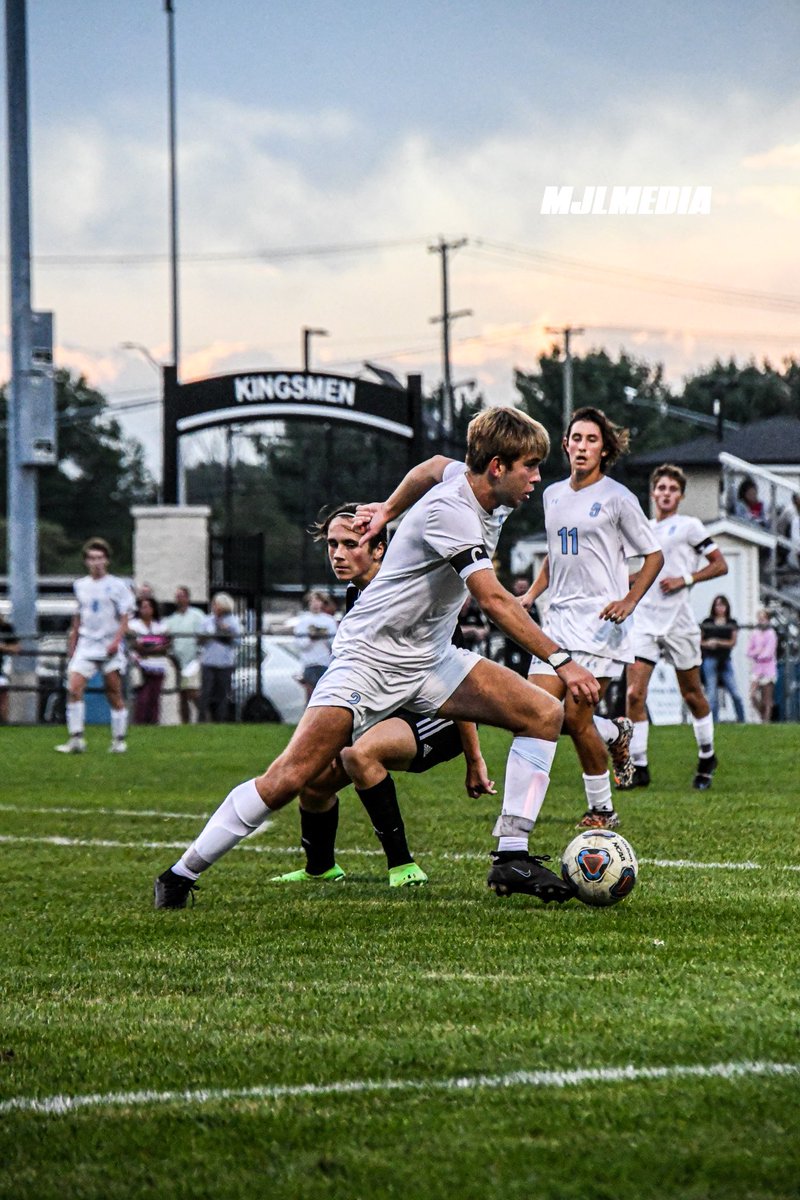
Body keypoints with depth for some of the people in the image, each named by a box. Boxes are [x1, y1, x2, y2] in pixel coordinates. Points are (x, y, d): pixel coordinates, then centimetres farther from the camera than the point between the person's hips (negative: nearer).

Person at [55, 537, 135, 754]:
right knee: (73, 689, -14)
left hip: (110, 648, -3)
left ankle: (119, 740, 11)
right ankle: (76, 739, -13)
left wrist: (116, 641, -17)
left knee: (114, 694, 1)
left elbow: (125, 618, -4)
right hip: (86, 645, 3)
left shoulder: (117, 585, -1)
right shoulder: (80, 586, 11)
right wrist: (72, 645, 18)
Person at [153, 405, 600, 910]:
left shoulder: (477, 483, 2)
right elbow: (494, 600, -33)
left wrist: (390, 509, 42)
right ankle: (180, 876, -2)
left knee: (546, 714, -6)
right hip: (371, 657, -9)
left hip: (431, 659, 9)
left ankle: (512, 859, -6)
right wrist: (561, 660, -37)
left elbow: (434, 467, 27)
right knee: (288, 779, -16)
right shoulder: (450, 510, -24)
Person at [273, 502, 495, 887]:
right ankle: (320, 868, 29)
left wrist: (474, 761, -21)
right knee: (314, 776, 2)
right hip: (393, 711, 9)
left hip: (440, 714, -9)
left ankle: (403, 867, -23)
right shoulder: (355, 596, 4)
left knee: (358, 753, -33)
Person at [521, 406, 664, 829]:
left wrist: (629, 601, -14)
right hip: (559, 618, 6)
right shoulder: (553, 494, 14)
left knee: (575, 716, -13)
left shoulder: (617, 498, -4)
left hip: (601, 621, -6)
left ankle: (602, 809, 4)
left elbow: (654, 555, 0)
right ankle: (614, 734, 23)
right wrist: (532, 593, 13)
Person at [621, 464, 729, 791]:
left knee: (692, 695, 6)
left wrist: (685, 579, -12)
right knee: (634, 694, -10)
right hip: (645, 622, 4)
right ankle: (639, 767, -6)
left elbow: (720, 565, -2)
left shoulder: (689, 526, 0)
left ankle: (707, 757, 25)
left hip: (678, 622, -4)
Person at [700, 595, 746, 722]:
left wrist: (717, 642, -11)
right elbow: (699, 641, 10)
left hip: (725, 660, 1)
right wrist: (707, 644, -10)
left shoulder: (732, 623, 8)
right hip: (710, 659, -1)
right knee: (712, 694, -4)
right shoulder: (707, 622, 7)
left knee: (735, 693, -3)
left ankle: (741, 720, 7)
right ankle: (714, 721, 0)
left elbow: (733, 642, 0)